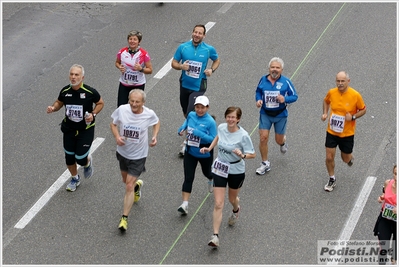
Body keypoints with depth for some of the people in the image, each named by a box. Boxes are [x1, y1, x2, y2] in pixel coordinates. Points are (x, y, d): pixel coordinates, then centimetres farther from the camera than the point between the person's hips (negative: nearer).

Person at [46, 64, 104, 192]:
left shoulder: (90, 92, -18)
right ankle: (75, 179, 40)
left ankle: (88, 162, 34)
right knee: (69, 158, 12)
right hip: (69, 130, 4)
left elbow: (100, 103, -1)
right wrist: (53, 108, -11)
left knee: (80, 159, -6)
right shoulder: (65, 91, -8)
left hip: (85, 130, -3)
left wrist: (93, 114, -17)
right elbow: (59, 102, 11)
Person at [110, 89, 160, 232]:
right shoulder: (121, 110, -18)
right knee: (126, 181, 25)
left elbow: (157, 122, 6)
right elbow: (113, 124, 0)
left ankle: (124, 218, 3)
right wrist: (117, 137, -19)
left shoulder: (149, 114, -18)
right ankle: (137, 185, 62)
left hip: (138, 156, -3)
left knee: (129, 186, -7)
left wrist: (155, 136, -11)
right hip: (123, 152, 3)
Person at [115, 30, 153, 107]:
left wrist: (141, 69, -26)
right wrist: (120, 67, -10)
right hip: (124, 84, 2)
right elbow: (117, 62, 13)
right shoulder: (122, 52, -6)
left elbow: (150, 70, -7)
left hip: (138, 85, -2)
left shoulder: (144, 54, -13)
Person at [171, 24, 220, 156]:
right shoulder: (183, 47, -4)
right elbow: (174, 63, 2)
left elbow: (217, 60, 12)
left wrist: (212, 69, -7)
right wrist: (181, 66, -19)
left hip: (198, 87, -3)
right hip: (185, 85, 4)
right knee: (186, 113, 17)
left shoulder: (209, 49, -6)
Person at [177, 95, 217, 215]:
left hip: (205, 154, -3)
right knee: (188, 178, -4)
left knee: (206, 172, 25)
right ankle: (185, 204, -7)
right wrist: (182, 128, -8)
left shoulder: (210, 122, -22)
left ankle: (211, 180, 63)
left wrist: (199, 133, -33)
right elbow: (186, 122, 14)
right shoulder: (191, 115, -7)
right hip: (190, 152, 3)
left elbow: (213, 139, -23)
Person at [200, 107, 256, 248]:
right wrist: (209, 148, 5)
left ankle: (236, 210, 62)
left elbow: (252, 154, -15)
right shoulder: (221, 127, -8)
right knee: (218, 204, -6)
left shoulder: (243, 135, -22)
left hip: (236, 171, -2)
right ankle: (215, 236, -5)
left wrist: (242, 155, -34)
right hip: (219, 170, 2)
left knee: (232, 199, 24)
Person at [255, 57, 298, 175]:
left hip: (280, 115, -1)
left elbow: (294, 96, -6)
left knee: (279, 140, 10)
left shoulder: (286, 82, -11)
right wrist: (258, 100, -9)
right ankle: (265, 164, 10)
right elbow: (258, 92, 11)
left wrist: (285, 99, -26)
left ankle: (283, 141, 52)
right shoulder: (263, 80, -5)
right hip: (265, 114, 1)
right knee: (263, 138, -7)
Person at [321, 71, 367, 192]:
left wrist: (353, 117, -21)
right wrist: (325, 113, -3)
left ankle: (350, 157, 52)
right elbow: (326, 101, 13)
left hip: (347, 133, -2)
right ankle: (332, 179, 25)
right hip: (332, 132, 2)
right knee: (329, 158, 1)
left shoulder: (355, 95, -18)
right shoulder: (331, 92, -10)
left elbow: (363, 110, -4)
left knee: (346, 159, 13)